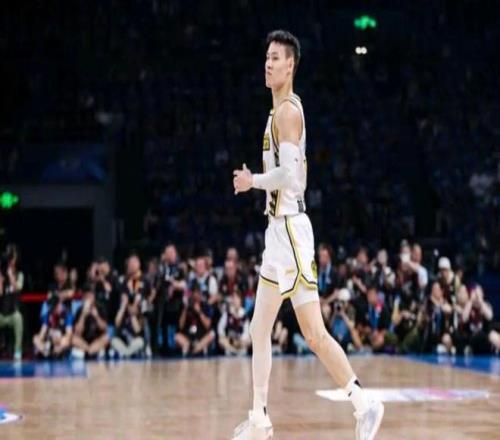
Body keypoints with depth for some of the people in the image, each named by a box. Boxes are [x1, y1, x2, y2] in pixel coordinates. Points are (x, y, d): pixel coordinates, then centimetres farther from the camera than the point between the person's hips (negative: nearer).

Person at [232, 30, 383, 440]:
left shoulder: (287, 111, -13)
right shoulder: (281, 110, 17)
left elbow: (289, 175, -23)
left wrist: (253, 181, -10)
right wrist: (256, 182, 15)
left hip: (290, 229, -10)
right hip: (279, 229, 10)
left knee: (314, 333, -10)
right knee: (260, 329, 12)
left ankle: (365, 405, -5)